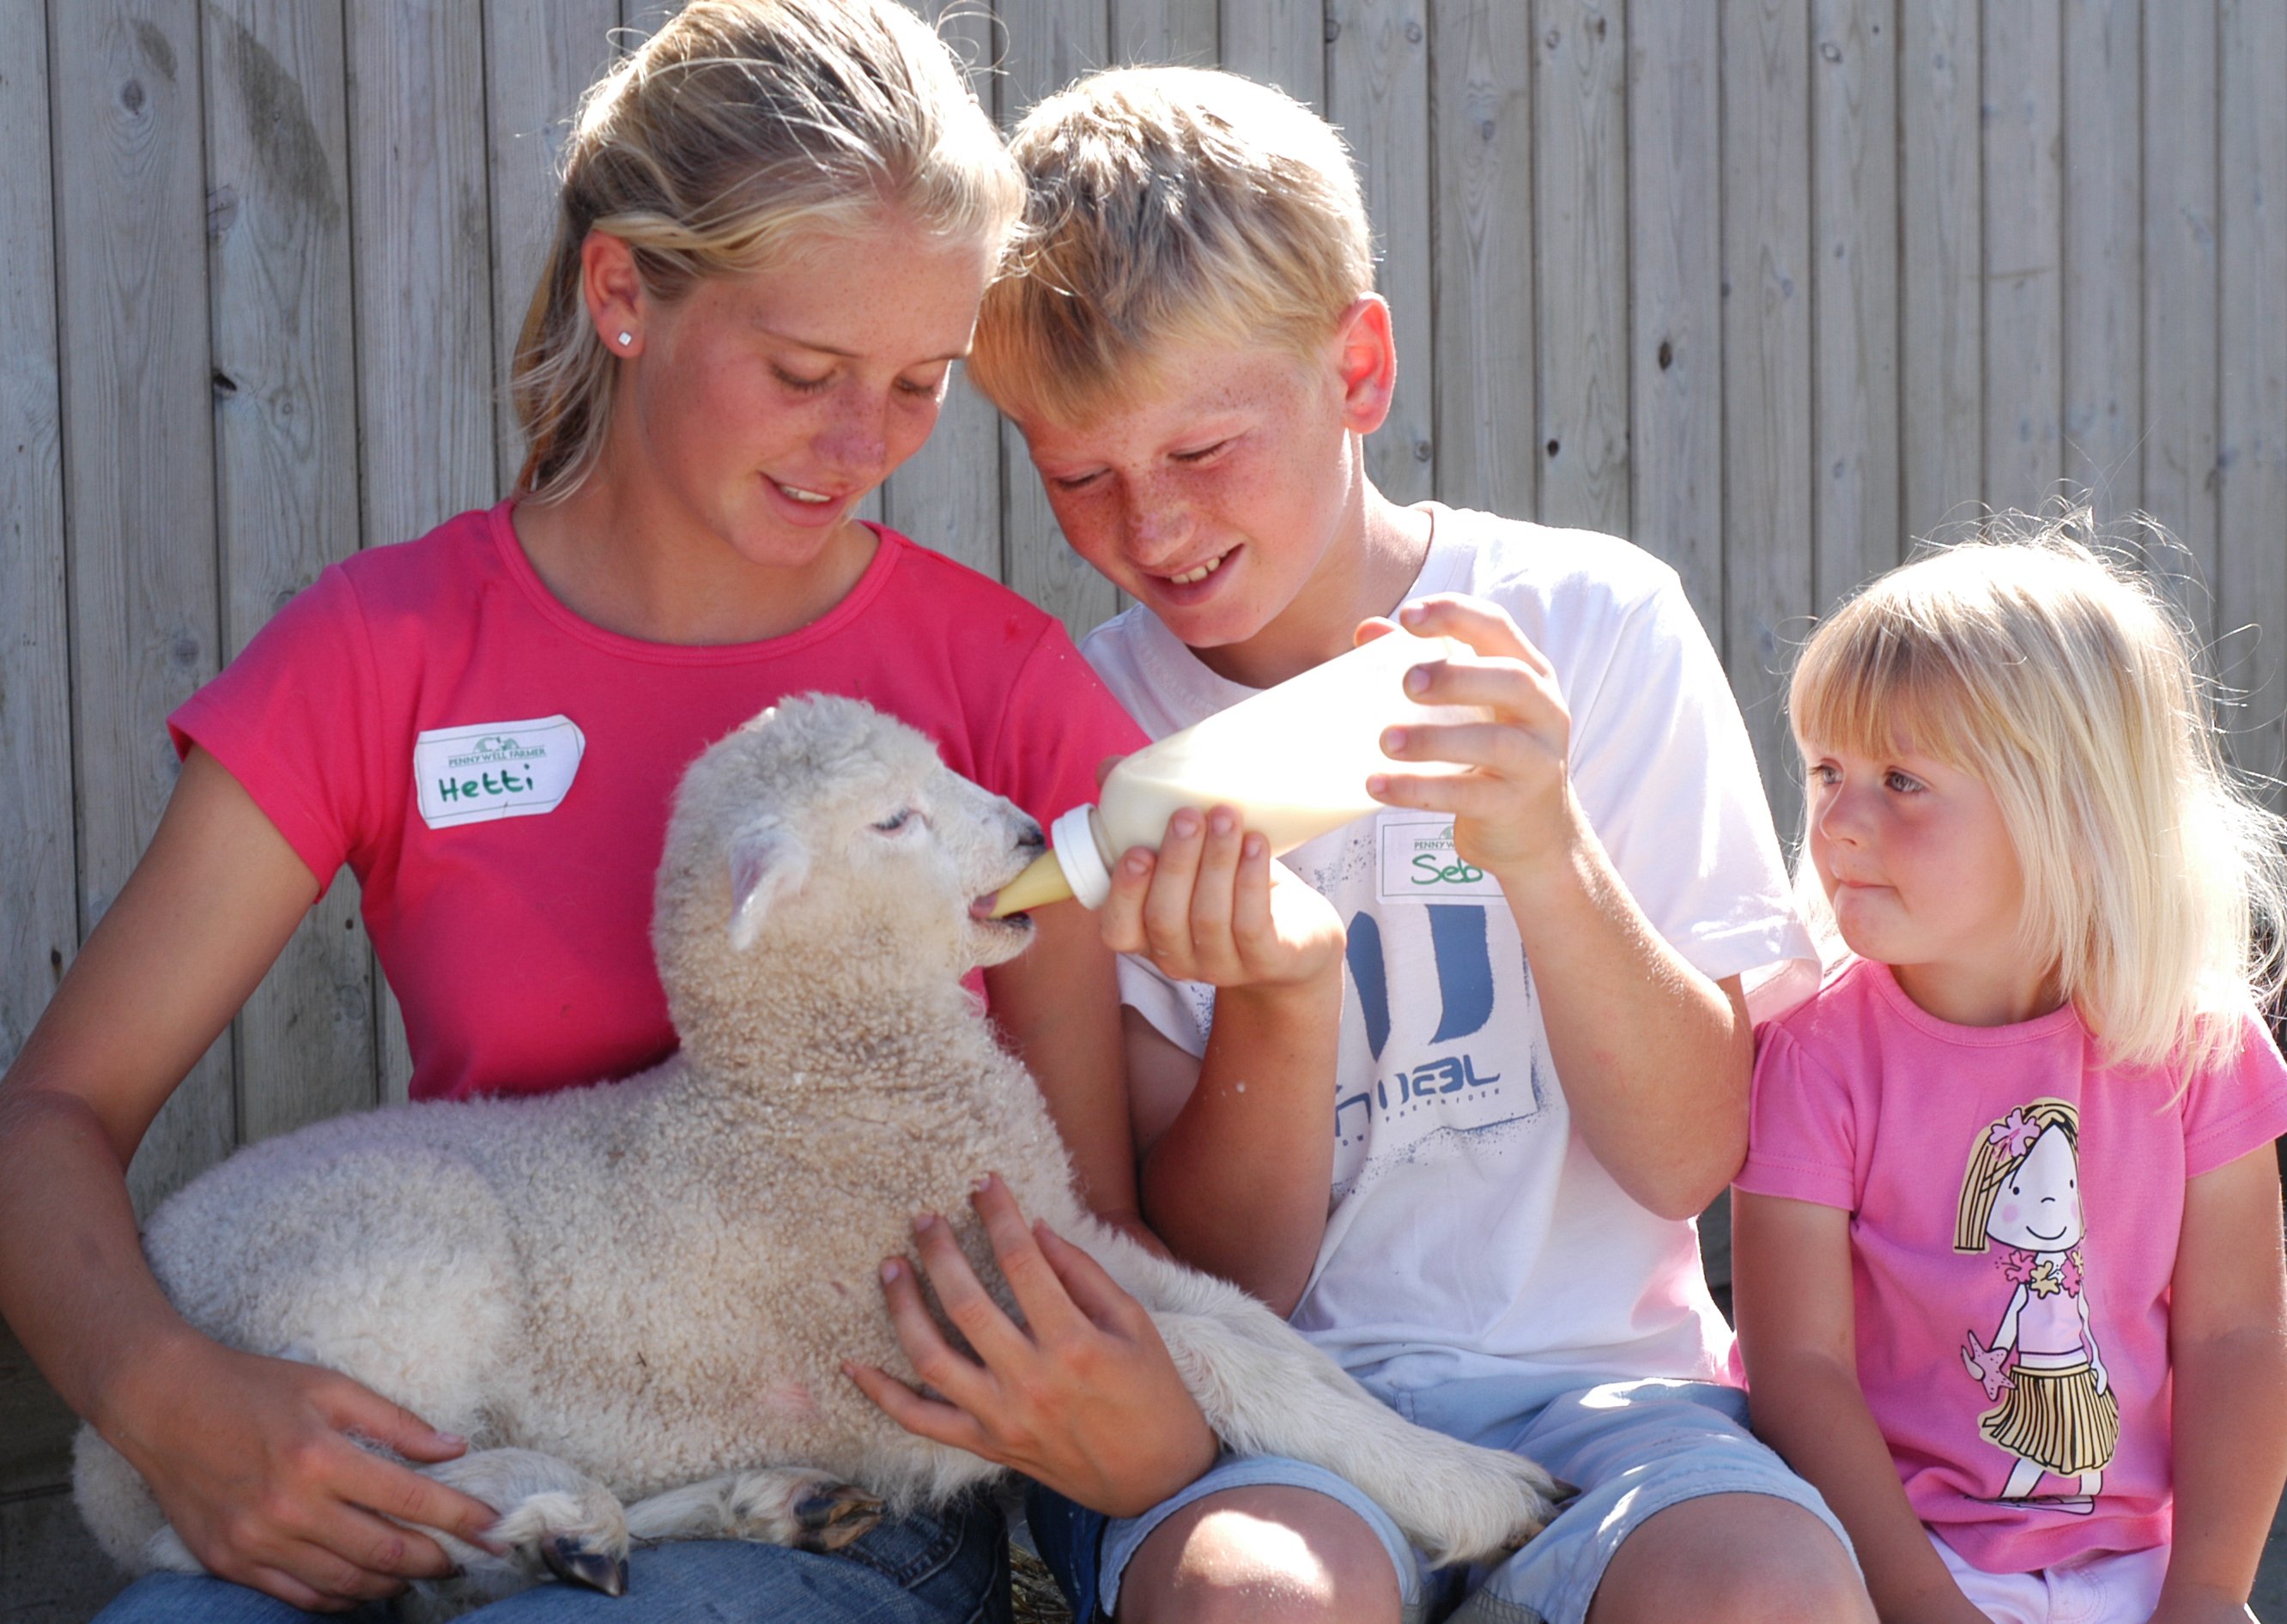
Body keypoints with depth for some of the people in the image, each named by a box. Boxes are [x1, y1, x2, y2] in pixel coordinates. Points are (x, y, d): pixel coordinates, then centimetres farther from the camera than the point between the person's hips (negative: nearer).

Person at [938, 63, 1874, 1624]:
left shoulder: (1596, 628, 0)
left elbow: (1688, 1159, -4)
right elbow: (1224, 1275, -3)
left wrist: (1547, 851, -21)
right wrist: (1282, 995, -22)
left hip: (1591, 1374, 1)